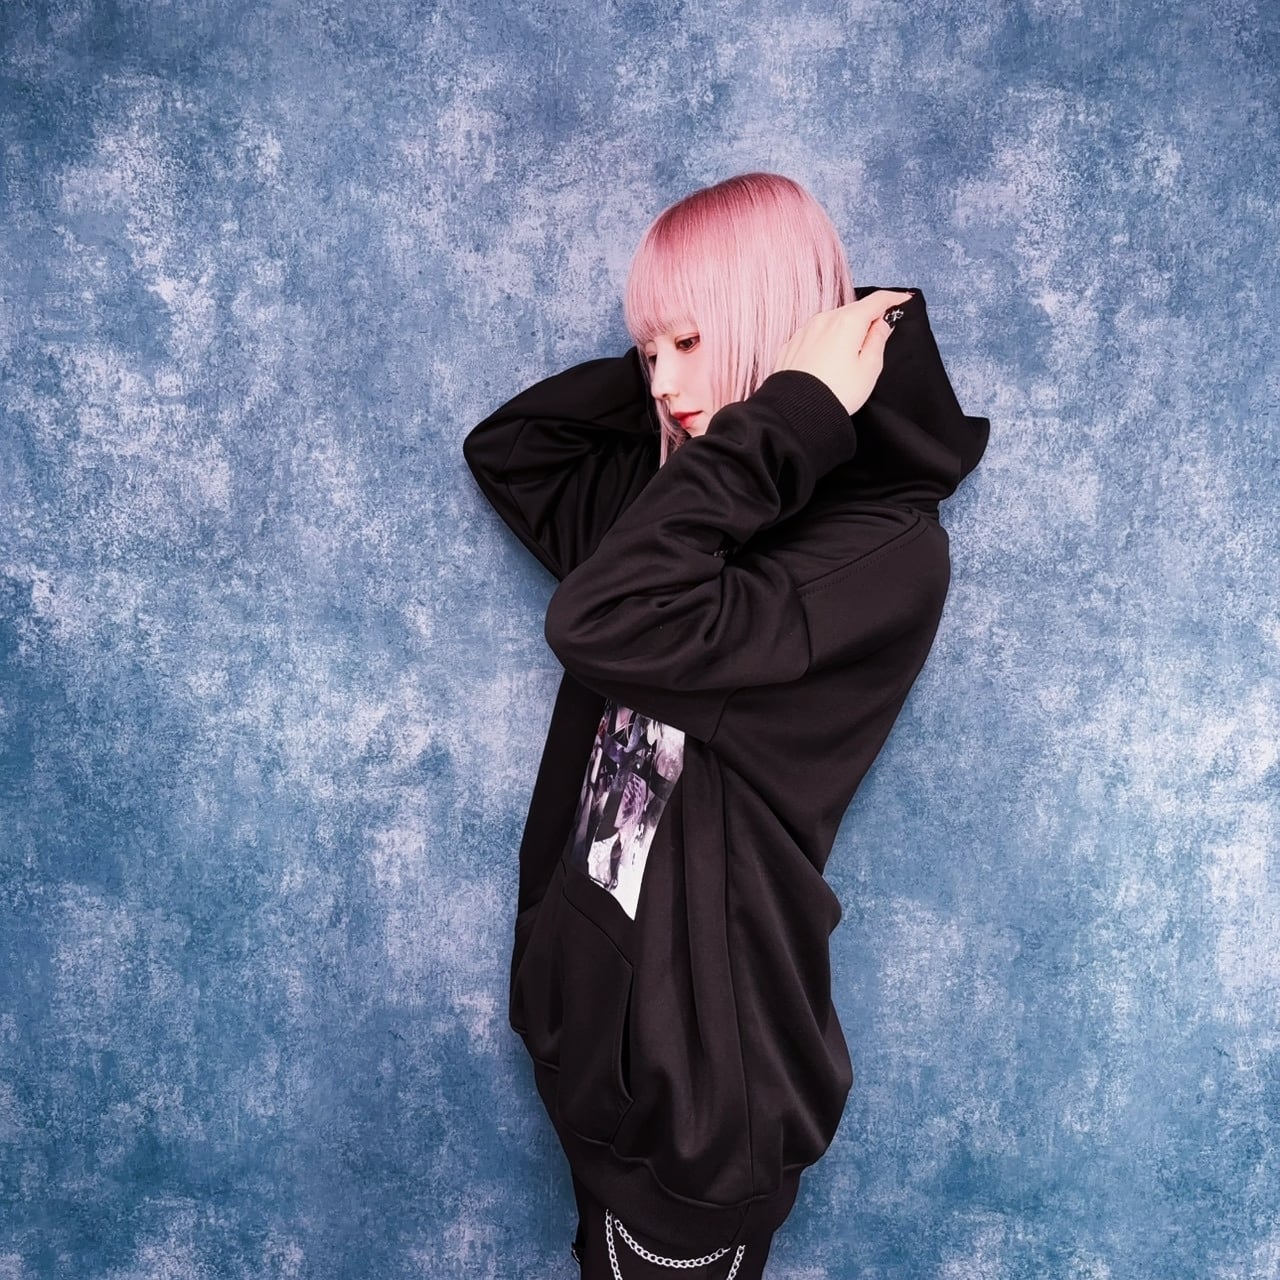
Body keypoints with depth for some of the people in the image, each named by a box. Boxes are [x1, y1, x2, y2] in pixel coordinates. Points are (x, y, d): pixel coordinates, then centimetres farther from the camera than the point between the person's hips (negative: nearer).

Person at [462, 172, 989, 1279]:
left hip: (706, 1057, -7)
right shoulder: (700, 494, 1)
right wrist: (661, 372, -3)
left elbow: (604, 626, -34)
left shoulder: (887, 550, -22)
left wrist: (780, 412, -27)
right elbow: (503, 451, 9)